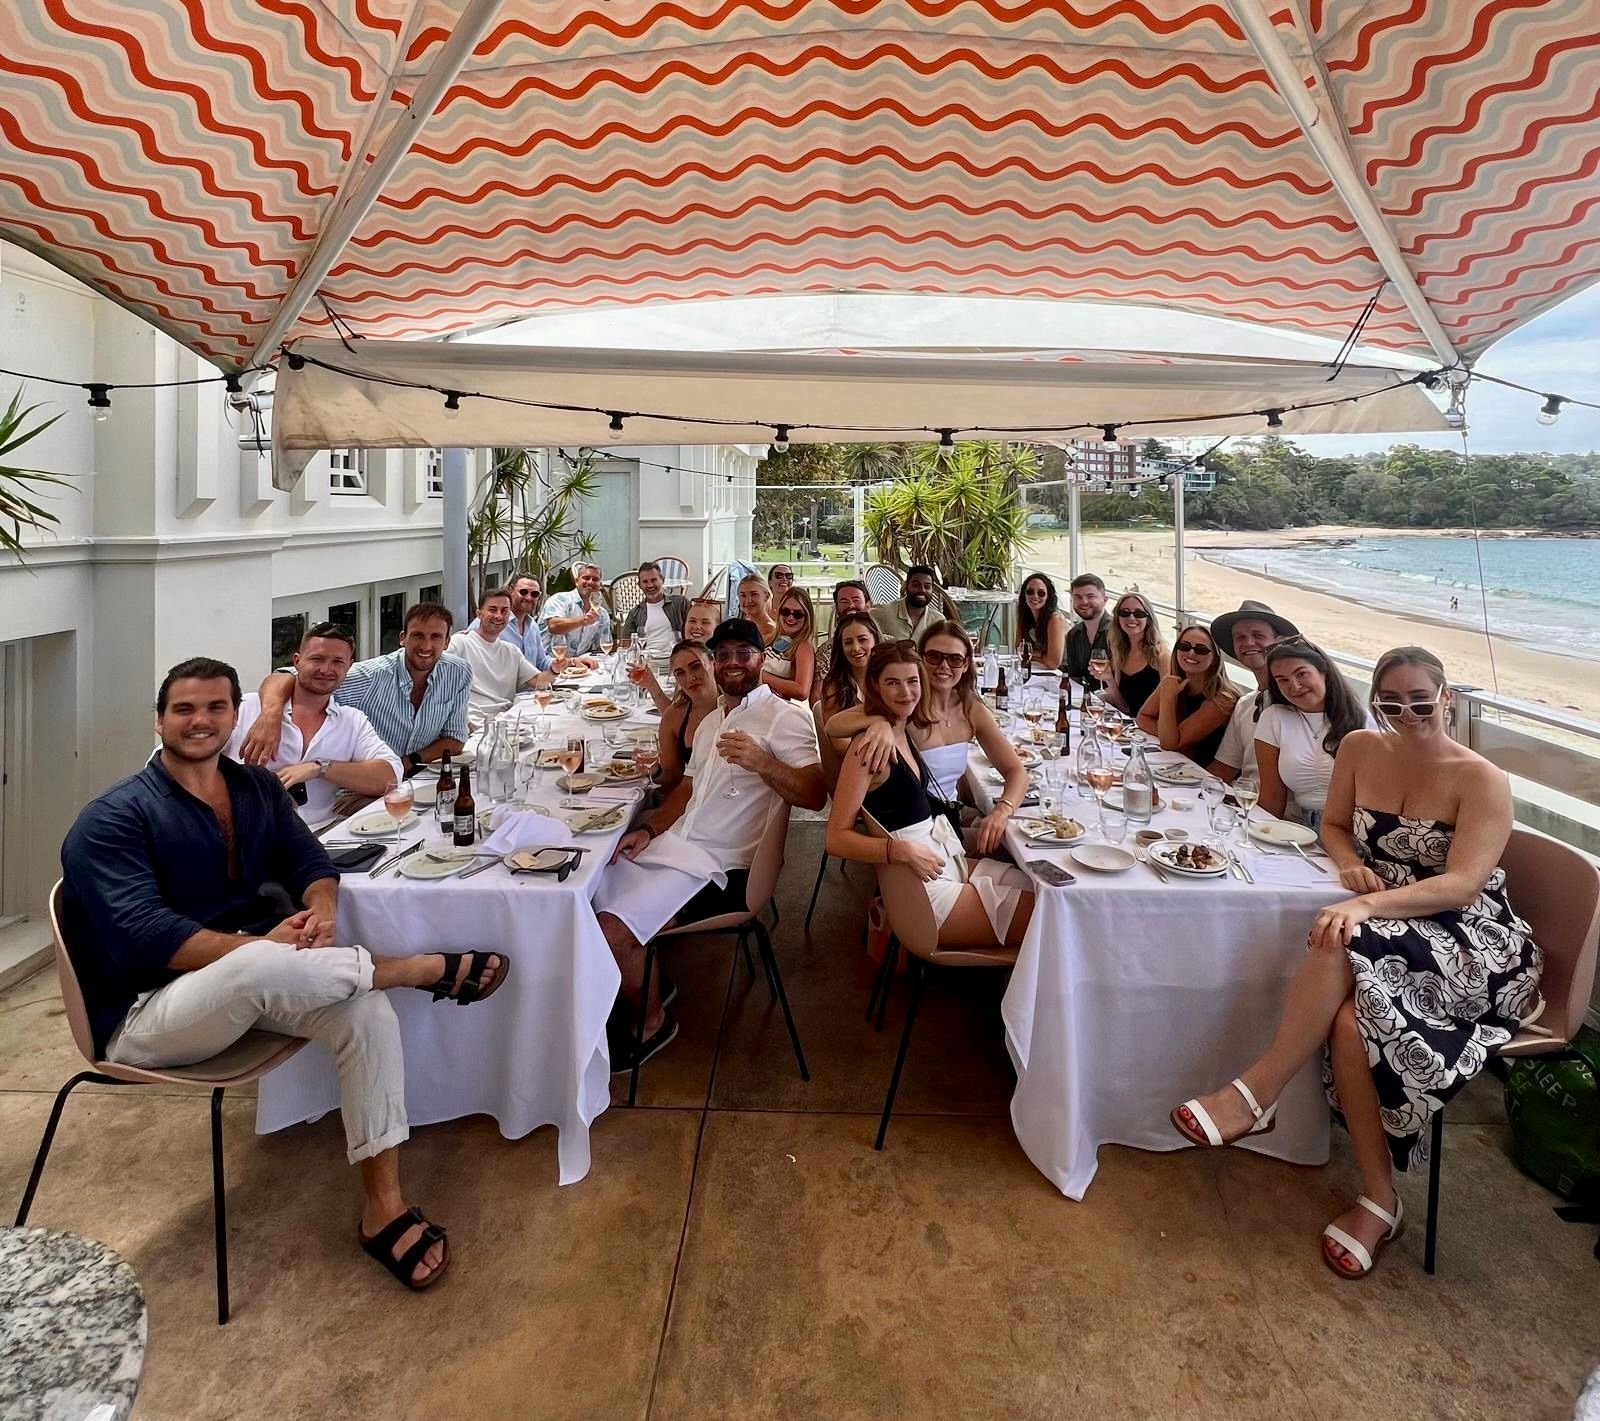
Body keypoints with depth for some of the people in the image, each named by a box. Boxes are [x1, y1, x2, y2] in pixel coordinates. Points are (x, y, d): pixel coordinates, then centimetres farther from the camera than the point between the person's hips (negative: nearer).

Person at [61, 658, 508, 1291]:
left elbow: (310, 862, 3)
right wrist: (259, 947, -32)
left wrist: (323, 909, -22)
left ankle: (383, 1208, -16)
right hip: (144, 1012, -5)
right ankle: (437, 967, -18)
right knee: (258, 968, -39)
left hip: (248, 980, 6)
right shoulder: (113, 819, -10)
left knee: (365, 1008, -24)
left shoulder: (257, 787, 9)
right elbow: (142, 936, -22)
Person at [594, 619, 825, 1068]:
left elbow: (815, 795, -18)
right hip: (673, 845, 9)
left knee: (613, 931, -21)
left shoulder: (785, 717, -8)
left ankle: (653, 1020, 7)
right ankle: (645, 981, 24)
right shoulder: (712, 720, 20)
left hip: (719, 866, -9)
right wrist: (648, 829, 6)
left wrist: (760, 762, -33)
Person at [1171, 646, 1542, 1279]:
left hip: (1469, 943, -4)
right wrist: (1351, 864, -6)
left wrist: (1367, 906, -36)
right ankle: (1378, 1199, -16)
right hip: (1382, 924, 4)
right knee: (1351, 1017, -30)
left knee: (1346, 948, -37)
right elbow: (1335, 826, 19)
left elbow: (1463, 884, -20)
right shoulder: (1360, 748, 5)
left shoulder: (1482, 781, -9)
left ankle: (1257, 1091, -26)